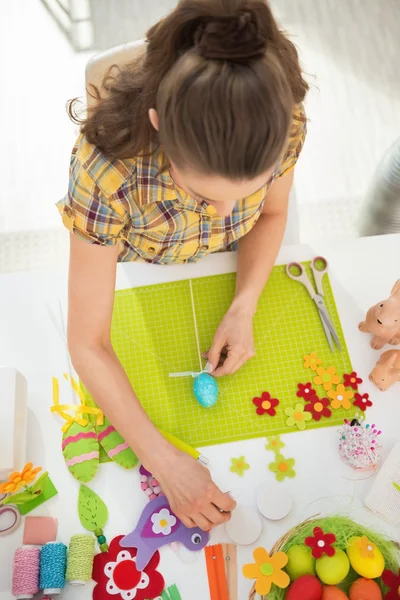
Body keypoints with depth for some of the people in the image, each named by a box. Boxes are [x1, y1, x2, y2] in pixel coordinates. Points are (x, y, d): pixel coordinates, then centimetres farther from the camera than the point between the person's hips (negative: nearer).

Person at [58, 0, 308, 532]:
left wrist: (244, 308, -27)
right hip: (134, 272, -2)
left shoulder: (282, 123, -34)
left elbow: (272, 214, -12)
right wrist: (165, 462, -37)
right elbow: (87, 344, -35)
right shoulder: (107, 167, -43)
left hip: (229, 268, 3)